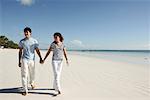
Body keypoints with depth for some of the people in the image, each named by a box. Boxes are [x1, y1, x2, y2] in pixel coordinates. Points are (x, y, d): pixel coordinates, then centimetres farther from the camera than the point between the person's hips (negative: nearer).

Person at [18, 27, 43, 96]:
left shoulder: (34, 41, 3)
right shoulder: (22, 41, 4)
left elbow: (37, 50, 2)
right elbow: (20, 51, 7)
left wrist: (40, 58, -11)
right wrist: (19, 61, 4)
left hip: (32, 59, 1)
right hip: (24, 59, 0)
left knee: (32, 74, 12)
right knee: (24, 75, -3)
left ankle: (32, 83, 43)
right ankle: (25, 90, 5)